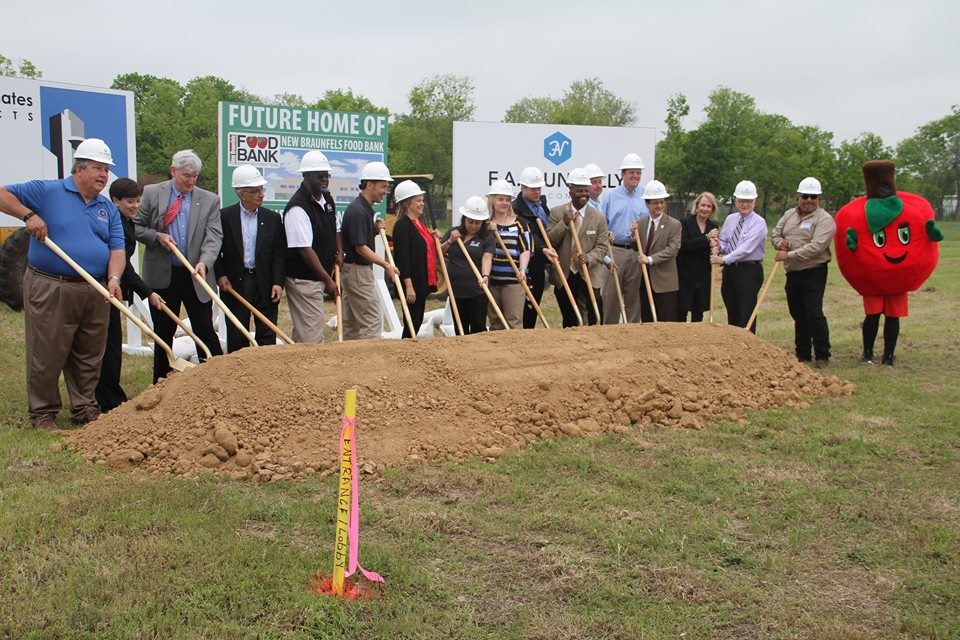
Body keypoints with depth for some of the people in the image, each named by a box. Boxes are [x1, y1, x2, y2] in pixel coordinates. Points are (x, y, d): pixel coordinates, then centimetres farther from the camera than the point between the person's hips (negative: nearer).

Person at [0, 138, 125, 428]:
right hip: (50, 289, -4)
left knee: (89, 358, 11)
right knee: (47, 355, 3)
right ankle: (42, 413, 15)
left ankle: (84, 409, 24)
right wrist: (29, 215, -15)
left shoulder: (108, 209, 12)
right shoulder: (47, 192, -1)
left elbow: (117, 248, 4)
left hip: (95, 293, 5)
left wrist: (113, 278, -13)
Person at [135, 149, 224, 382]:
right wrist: (157, 236, -13)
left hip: (196, 276, 0)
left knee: (205, 331, 0)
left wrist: (204, 262, -23)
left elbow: (213, 236, -6)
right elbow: (136, 227, 6)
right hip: (162, 275, 0)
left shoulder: (210, 200, 3)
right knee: (163, 333, 10)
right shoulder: (152, 193, 3)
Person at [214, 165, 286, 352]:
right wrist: (220, 275, -7)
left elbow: (279, 253, 2)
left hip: (265, 284, 1)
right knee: (237, 337, 5)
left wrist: (278, 283, -6)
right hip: (235, 284, -1)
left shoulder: (273, 218, 4)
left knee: (267, 336, 5)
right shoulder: (225, 216, -1)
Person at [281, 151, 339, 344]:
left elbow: (335, 229, 27)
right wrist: (328, 280, -17)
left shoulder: (327, 199, 10)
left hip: (318, 277, 9)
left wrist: (339, 252, 8)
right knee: (312, 337, -8)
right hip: (303, 280, -9)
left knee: (302, 335, 18)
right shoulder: (297, 207, -19)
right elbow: (305, 250, -21)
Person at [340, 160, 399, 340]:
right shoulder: (357, 211, -18)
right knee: (372, 321, -10)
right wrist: (386, 265, -24)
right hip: (357, 271, -10)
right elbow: (360, 247, -22)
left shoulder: (365, 208, 13)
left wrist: (375, 228, 2)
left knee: (351, 323, 13)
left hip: (353, 269, 10)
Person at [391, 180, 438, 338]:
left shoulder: (418, 223, 15)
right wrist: (409, 286, -22)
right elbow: (403, 257, -20)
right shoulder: (402, 226, -14)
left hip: (422, 282, 9)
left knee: (417, 320, 13)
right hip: (411, 283, -9)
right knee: (412, 321, -5)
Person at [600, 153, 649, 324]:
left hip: (637, 252, 1)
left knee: (633, 294, 7)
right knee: (611, 293, -1)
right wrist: (605, 234, -14)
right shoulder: (610, 196, 7)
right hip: (614, 250, -1)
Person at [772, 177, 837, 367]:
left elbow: (816, 247, -21)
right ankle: (802, 354, 23)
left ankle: (822, 355, -2)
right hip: (792, 273, 7)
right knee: (798, 315, 13)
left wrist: (789, 255, -20)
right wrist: (780, 243, -5)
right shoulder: (789, 215, 12)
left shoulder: (824, 219, -10)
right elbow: (775, 234, 19)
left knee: (814, 314, -11)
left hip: (814, 274, -7)